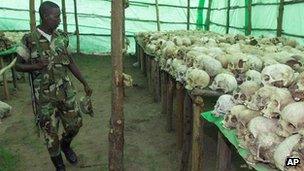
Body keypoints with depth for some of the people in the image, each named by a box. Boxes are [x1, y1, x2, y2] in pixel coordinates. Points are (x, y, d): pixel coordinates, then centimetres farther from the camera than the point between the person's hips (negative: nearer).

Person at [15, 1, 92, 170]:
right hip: (45, 96, -4)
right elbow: (18, 65, -2)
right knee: (51, 132, 7)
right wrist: (36, 66, -22)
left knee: (75, 123, 9)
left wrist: (85, 83, 9)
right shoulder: (29, 40, -12)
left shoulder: (61, 37, 0)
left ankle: (65, 145, 42)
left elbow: (70, 62, 9)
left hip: (65, 90, 4)